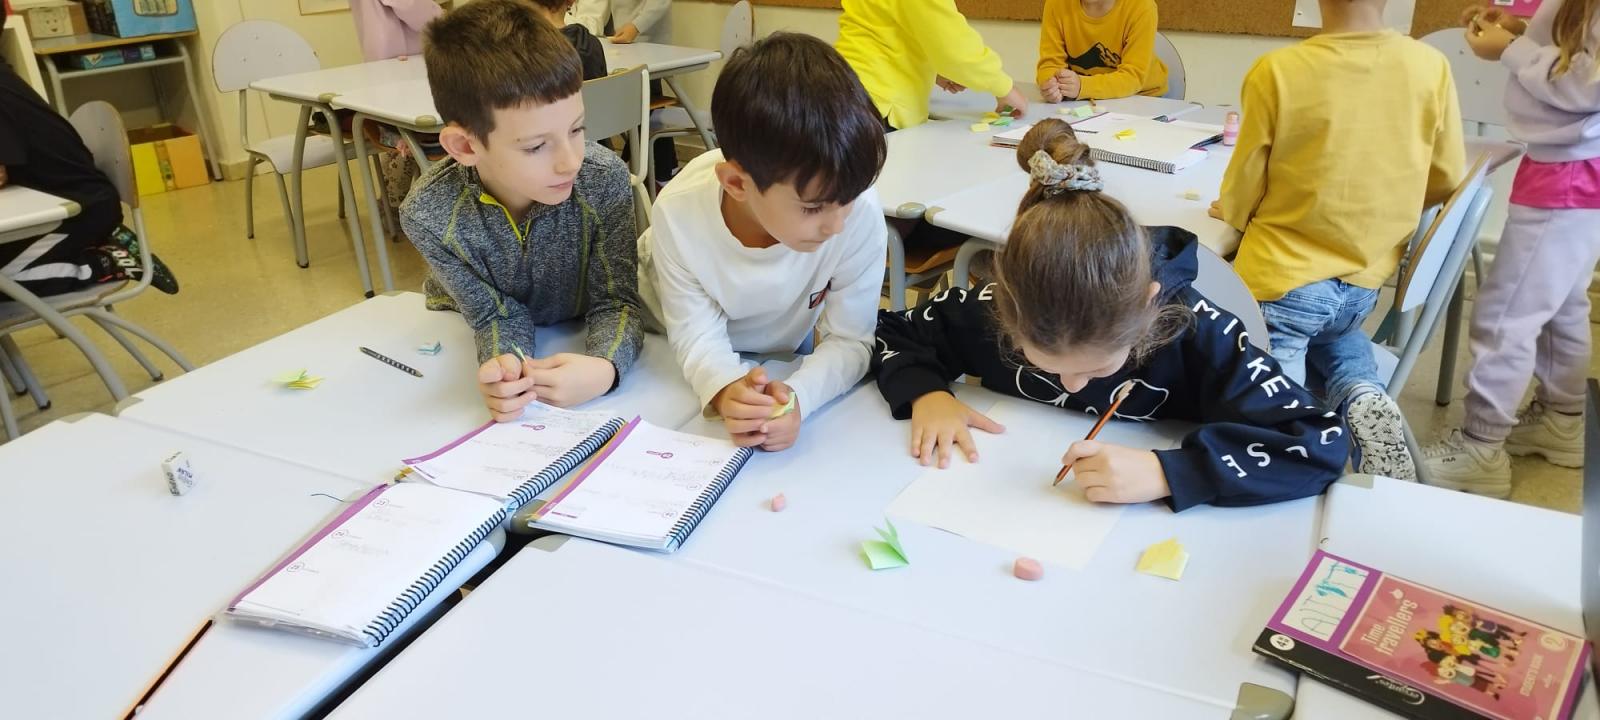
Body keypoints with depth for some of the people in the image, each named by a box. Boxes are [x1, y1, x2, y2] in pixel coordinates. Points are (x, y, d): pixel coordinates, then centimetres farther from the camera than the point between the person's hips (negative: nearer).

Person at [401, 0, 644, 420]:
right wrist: (505, 363, -39)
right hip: (469, 340, 0)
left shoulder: (605, 181, -25)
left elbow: (615, 300, -19)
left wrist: (604, 367, -41)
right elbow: (494, 314, -15)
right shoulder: (430, 215, -26)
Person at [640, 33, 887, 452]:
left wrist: (796, 397, -45)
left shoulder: (860, 214, -33)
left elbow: (850, 340, -25)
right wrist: (725, 391, -48)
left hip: (784, 352, -1)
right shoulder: (679, 214, -33)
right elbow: (698, 334, -25)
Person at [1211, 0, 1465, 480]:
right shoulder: (1431, 67, -8)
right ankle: (1363, 399, 2)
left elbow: (1242, 190, -7)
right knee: (1332, 333, 34)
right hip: (1364, 284, 4)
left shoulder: (1276, 71, -18)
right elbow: (1447, 180, 5)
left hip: (1281, 279, -3)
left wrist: (1231, 212, 16)